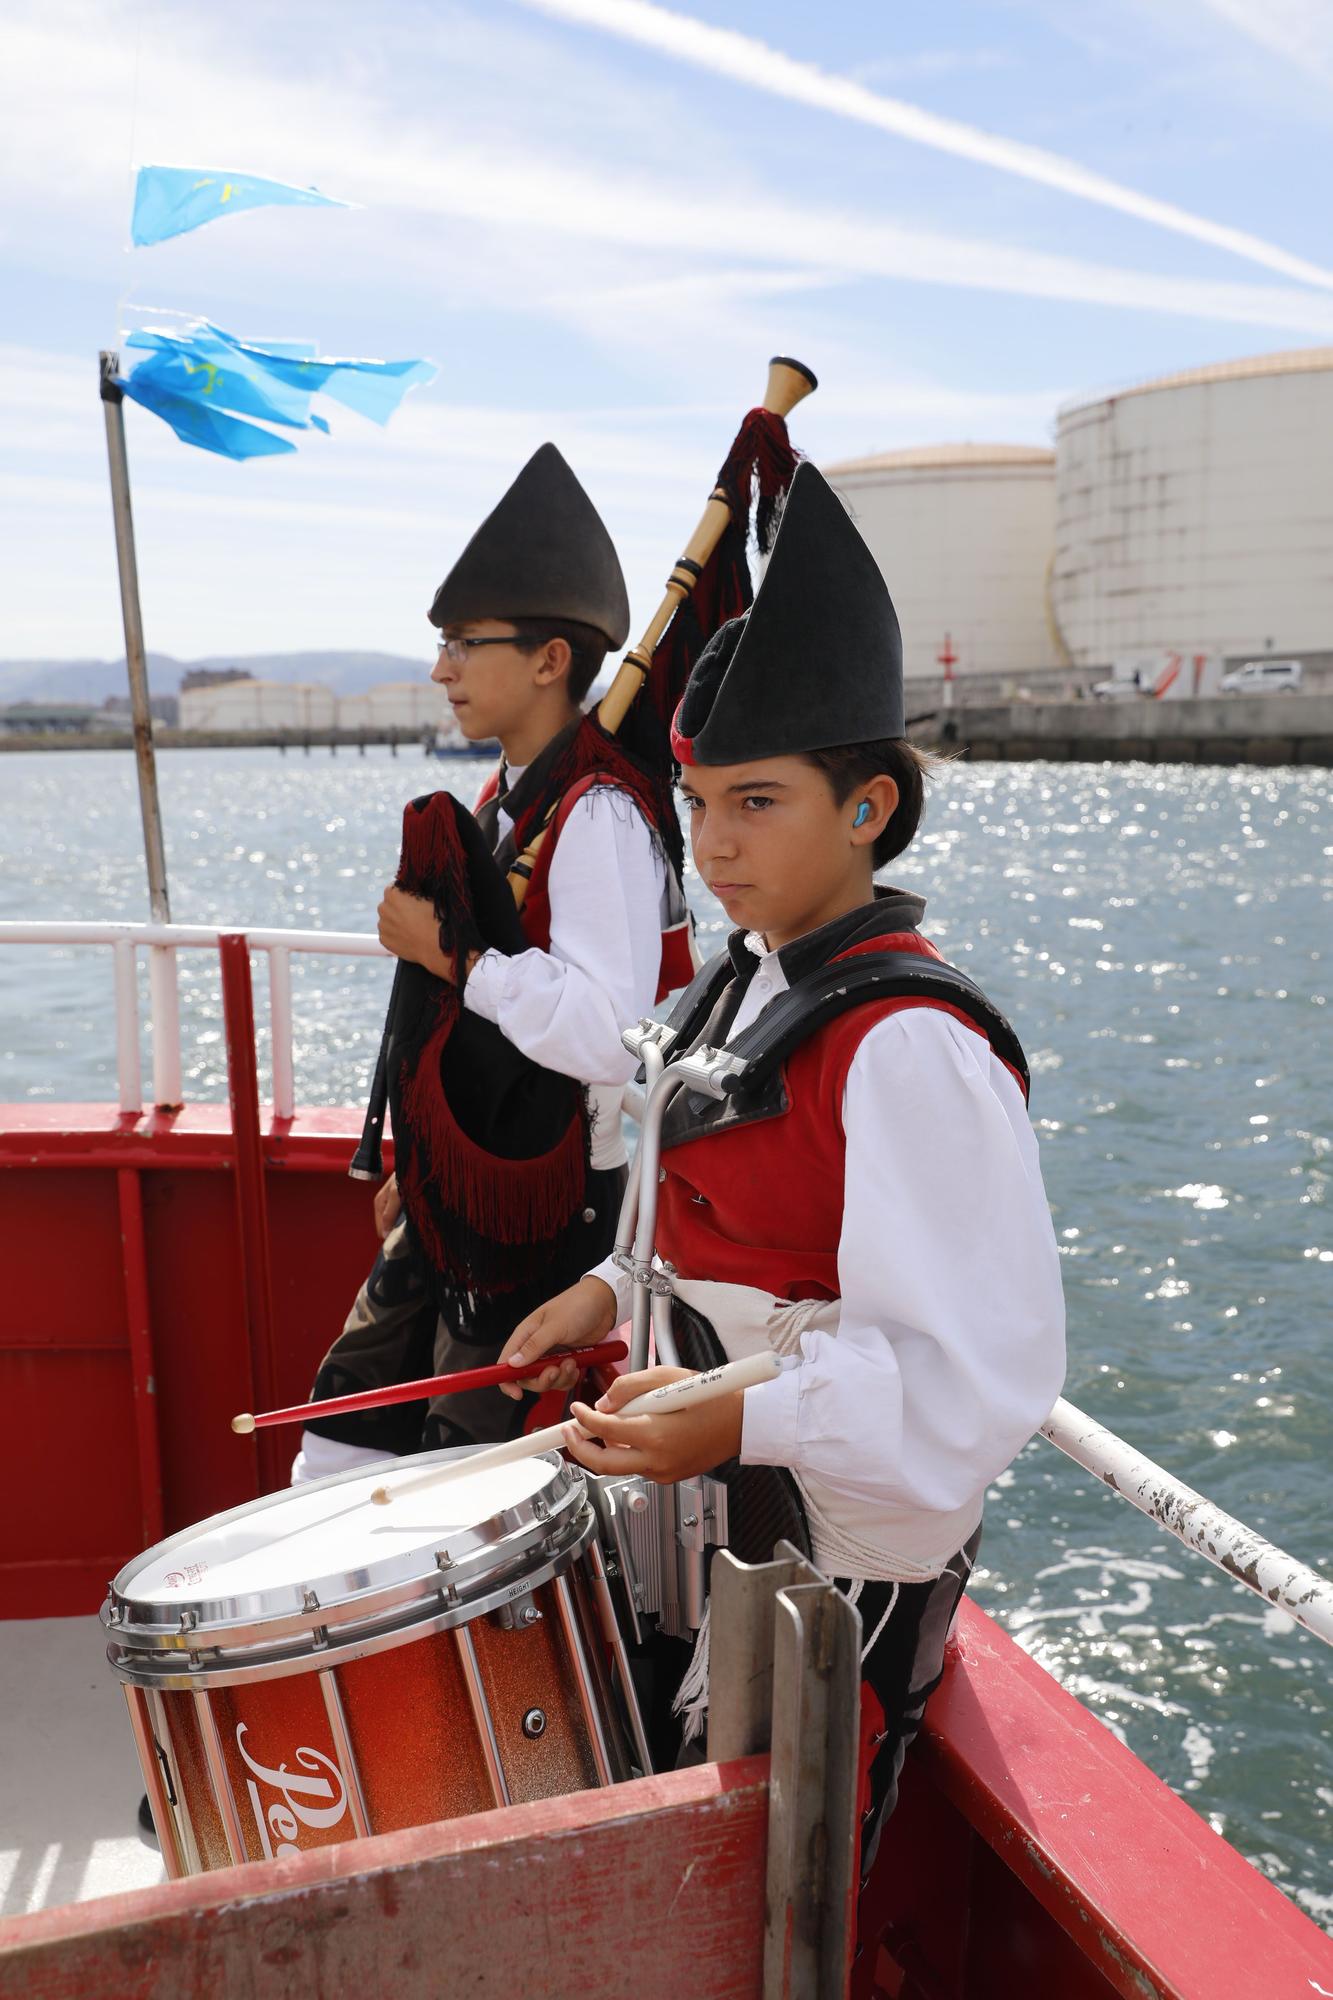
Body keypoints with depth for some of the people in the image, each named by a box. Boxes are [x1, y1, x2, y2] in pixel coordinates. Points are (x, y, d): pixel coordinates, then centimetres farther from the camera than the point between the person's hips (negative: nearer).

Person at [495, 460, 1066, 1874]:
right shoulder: (744, 986, 3)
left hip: (839, 1553, -8)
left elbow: (978, 1371, -27)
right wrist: (616, 1291, 3)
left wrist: (739, 1421, -33)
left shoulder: (910, 1046, -26)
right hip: (716, 1509, 9)